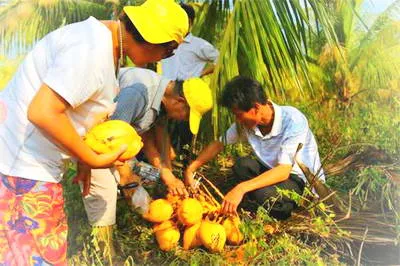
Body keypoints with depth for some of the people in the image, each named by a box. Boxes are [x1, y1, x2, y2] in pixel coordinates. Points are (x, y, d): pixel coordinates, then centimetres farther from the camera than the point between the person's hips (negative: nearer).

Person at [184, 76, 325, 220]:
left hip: (306, 181, -5)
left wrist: (241, 189, -44)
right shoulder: (245, 123, -11)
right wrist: (190, 169, -4)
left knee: (264, 194, -34)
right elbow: (219, 144, 5)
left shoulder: (293, 120, -28)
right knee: (242, 165, -23)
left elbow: (284, 171, -34)